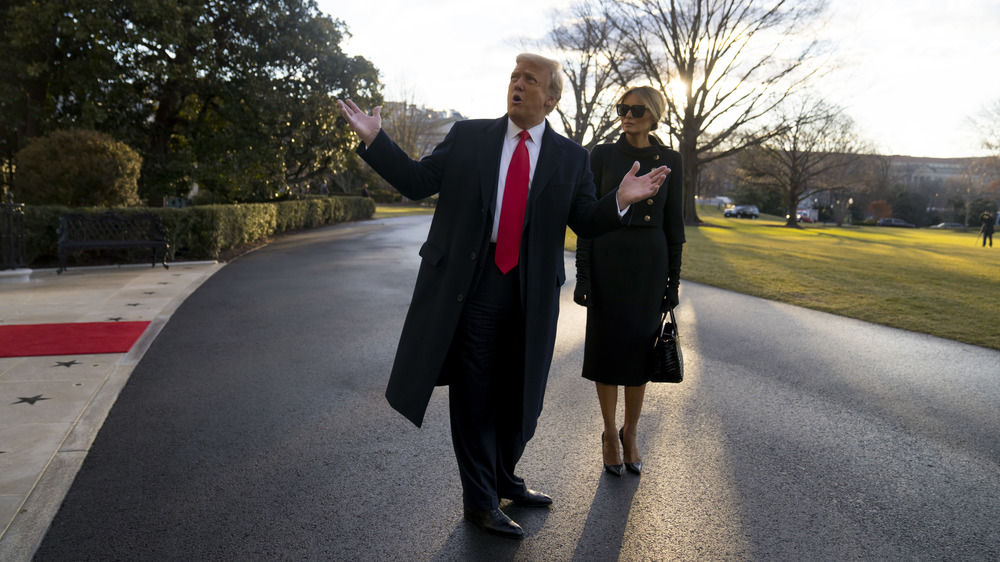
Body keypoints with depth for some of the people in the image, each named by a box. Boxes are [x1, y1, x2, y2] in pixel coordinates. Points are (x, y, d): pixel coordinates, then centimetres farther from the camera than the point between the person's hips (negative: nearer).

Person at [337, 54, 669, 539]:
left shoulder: (570, 157, 6)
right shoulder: (467, 136, 5)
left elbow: (586, 223, 3)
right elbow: (417, 181, 4)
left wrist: (620, 200, -16)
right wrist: (374, 139, -5)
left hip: (530, 294, 2)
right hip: (469, 287, -1)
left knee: (518, 394, 14)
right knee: (474, 395, 6)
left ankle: (504, 478, 38)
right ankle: (480, 499, 23)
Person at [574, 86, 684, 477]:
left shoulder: (669, 160, 4)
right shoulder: (602, 155, -1)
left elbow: (673, 223, 6)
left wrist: (673, 279, 3)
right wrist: (582, 275, -7)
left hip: (650, 263, 2)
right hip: (607, 260, -1)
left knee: (641, 349, 9)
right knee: (608, 347, 5)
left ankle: (630, 434, 27)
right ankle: (610, 434, 23)